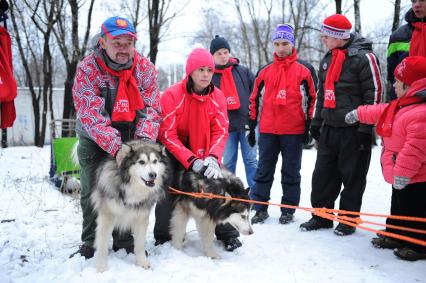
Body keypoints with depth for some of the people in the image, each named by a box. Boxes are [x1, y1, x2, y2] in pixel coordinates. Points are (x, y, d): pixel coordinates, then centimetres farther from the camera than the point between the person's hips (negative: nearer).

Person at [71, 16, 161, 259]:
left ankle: (125, 241, 16)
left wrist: (144, 139, -28)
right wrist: (116, 147, -37)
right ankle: (91, 243, 19)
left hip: (131, 138, 2)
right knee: (92, 191, 2)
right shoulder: (87, 69, -19)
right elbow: (91, 116, -26)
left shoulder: (145, 68, -10)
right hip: (95, 141, -1)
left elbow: (152, 109, -11)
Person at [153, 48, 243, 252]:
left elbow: (220, 131, -10)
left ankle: (228, 234, 13)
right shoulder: (172, 95, -18)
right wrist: (191, 161, -29)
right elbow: (167, 134, -21)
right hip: (175, 154, -2)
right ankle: (163, 238, 18)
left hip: (205, 156, 3)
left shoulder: (218, 96, -7)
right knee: (168, 194, -6)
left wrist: (213, 158, -29)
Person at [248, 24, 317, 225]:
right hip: (268, 131, 2)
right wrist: (251, 127, 9)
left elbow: (311, 99, 4)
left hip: (294, 131, -2)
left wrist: (309, 126, 0)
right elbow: (255, 100, 11)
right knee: (264, 170, 7)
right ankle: (260, 208, 16)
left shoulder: (303, 71, 2)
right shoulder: (265, 72, 8)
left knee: (291, 172, 7)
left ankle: (288, 209, 18)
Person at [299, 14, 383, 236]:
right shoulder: (328, 59, 14)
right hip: (329, 128, 7)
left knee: (352, 176, 3)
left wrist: (365, 127, -15)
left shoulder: (363, 57, -10)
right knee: (322, 174, 9)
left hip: (353, 130, -7)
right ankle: (321, 216, 21)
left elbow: (374, 92, -12)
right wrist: (316, 121, 17)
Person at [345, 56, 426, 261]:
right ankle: (395, 236, 36)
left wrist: (403, 172, -28)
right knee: (398, 207, 22)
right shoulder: (400, 106, 8)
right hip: (400, 176, 11)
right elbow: (379, 112, 27)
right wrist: (358, 114, 37)